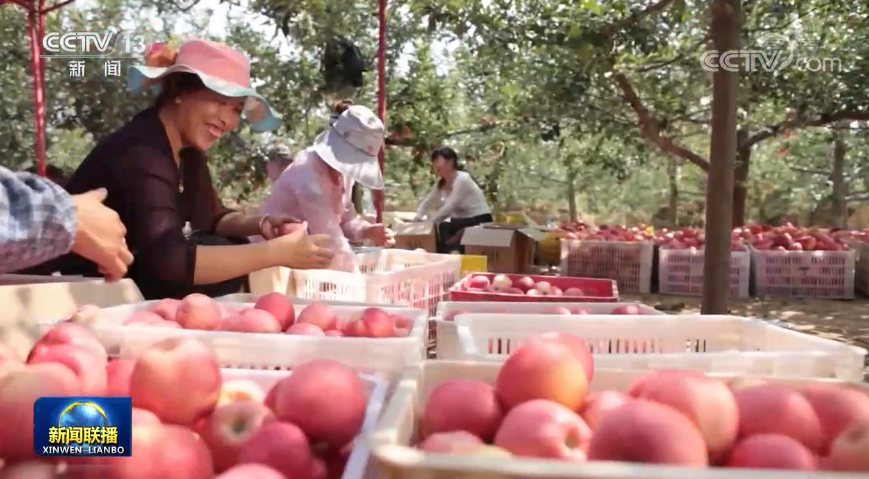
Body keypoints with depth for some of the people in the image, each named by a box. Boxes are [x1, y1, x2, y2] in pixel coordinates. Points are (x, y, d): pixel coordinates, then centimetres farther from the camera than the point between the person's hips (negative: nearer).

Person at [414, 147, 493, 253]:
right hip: (464, 220, 8)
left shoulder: (462, 179, -20)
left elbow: (449, 207, -25)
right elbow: (426, 203, 7)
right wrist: (418, 219, -12)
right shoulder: (441, 183, 4)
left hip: (480, 221, -7)